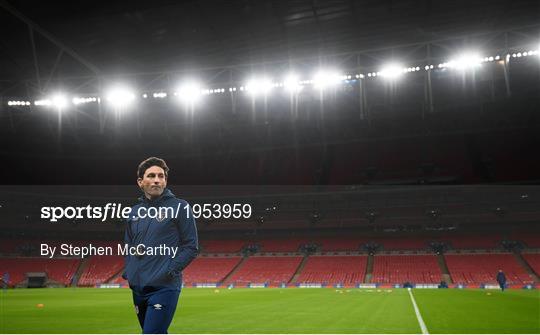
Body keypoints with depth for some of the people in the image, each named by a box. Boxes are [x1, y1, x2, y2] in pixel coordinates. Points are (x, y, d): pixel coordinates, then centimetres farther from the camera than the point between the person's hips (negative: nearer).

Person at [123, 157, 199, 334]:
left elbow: (191, 247, -6)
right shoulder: (135, 211, 11)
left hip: (165, 287, -6)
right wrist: (128, 270, 8)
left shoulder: (180, 207, -5)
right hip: (137, 287, 6)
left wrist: (172, 270, -15)